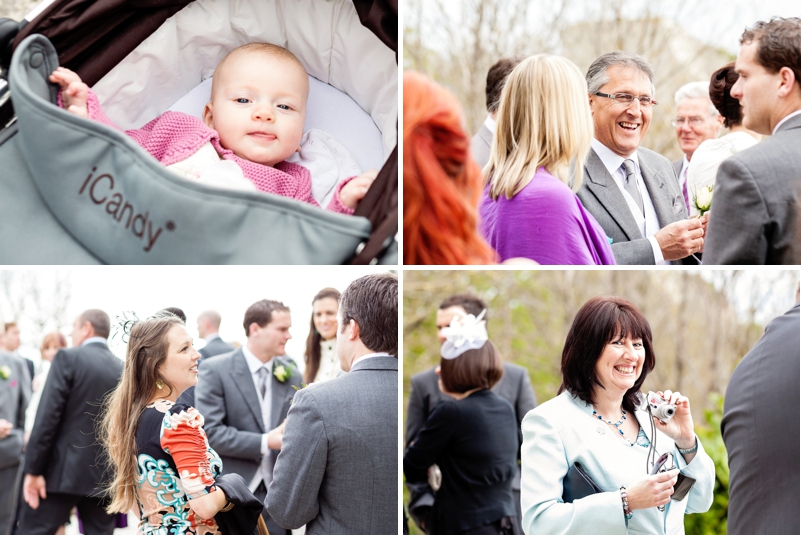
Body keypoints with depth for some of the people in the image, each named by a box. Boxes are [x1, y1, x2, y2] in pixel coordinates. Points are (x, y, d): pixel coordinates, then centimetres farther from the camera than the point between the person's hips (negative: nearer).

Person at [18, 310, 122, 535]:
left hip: (63, 471, -4)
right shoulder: (123, 369, 7)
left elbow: (47, 416, -12)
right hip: (105, 475, 4)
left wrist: (33, 470, -10)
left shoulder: (69, 358, -6)